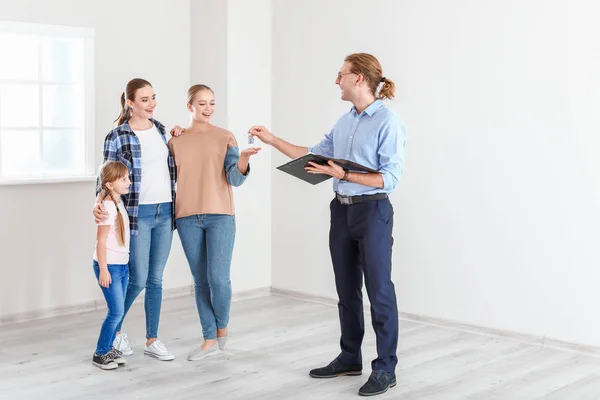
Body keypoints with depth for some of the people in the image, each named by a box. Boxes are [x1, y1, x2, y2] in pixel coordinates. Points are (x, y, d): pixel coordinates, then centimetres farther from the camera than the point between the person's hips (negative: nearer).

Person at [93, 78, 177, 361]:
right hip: (137, 214, -5)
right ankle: (115, 328, 23)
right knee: (138, 279, -2)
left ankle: (152, 340, 18)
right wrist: (99, 205, -24)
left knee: (156, 279, 9)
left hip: (165, 213, 5)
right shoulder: (116, 137, -9)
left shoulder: (160, 129, 9)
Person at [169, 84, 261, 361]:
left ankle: (222, 328, 17)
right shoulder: (176, 140, 8)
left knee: (218, 278, -10)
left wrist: (243, 158, -24)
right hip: (187, 218, 2)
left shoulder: (225, 137, 3)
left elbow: (235, 179, -7)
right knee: (201, 281, 6)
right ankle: (210, 340, 15)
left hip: (220, 216, -2)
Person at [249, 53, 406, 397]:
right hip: (342, 210, 8)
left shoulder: (388, 122, -14)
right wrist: (273, 140, 13)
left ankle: (386, 368, 8)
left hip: (372, 211, -8)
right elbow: (314, 154, 15)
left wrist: (344, 175, -24)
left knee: (379, 290, -2)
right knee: (347, 290, 14)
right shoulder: (345, 121, 10)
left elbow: (390, 178, -18)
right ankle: (350, 358, 27)